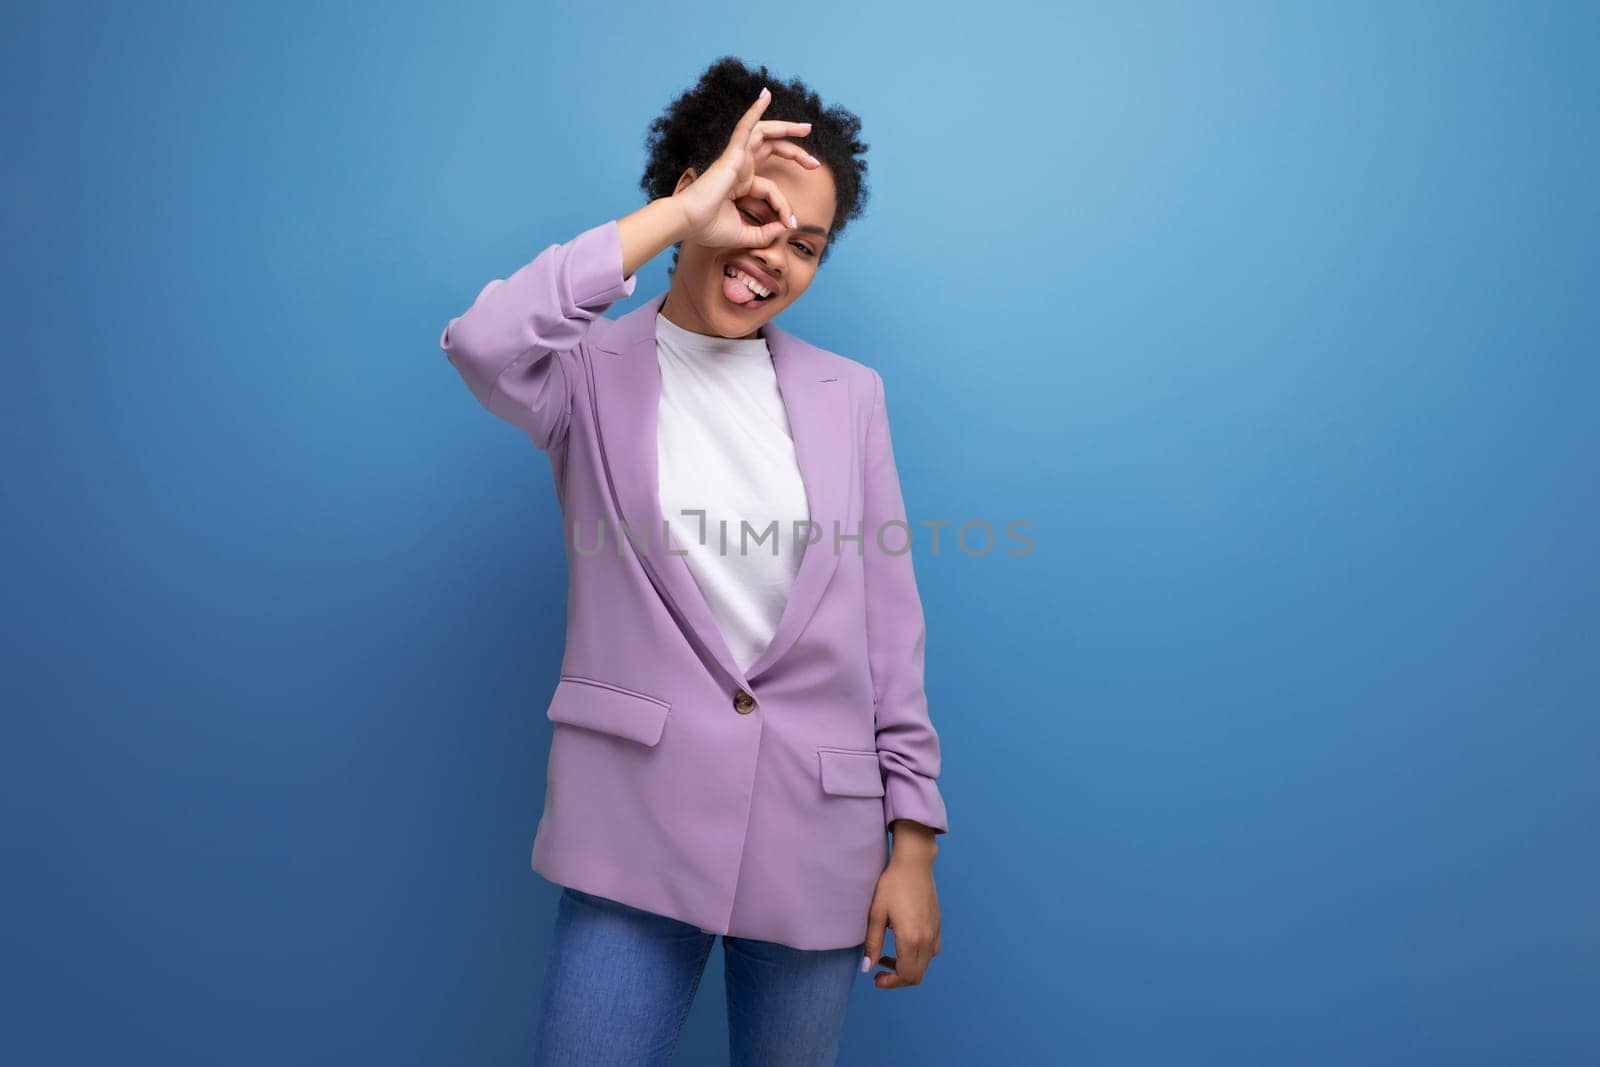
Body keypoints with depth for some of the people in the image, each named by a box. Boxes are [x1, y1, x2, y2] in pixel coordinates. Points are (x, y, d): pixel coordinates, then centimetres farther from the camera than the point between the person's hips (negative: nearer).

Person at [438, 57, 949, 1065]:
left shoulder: (850, 394, 6)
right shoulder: (594, 372, 0)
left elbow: (889, 625, 5)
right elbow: (482, 342, -24)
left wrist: (916, 839, 3)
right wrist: (677, 215, -17)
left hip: (820, 835, 3)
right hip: (634, 827, -2)